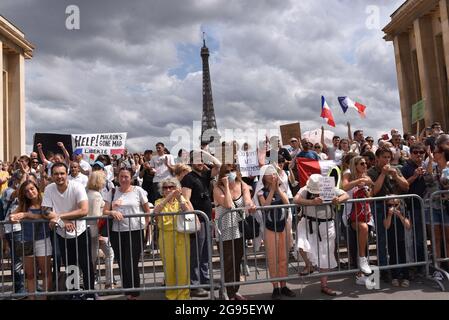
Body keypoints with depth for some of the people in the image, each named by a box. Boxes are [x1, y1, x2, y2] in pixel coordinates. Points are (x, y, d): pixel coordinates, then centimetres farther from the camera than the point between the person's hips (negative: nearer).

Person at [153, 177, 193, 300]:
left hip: (182, 236, -1)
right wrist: (167, 198, -22)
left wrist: (180, 199, -18)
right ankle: (171, 294, 21)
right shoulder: (160, 202, 9)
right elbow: (155, 212, -14)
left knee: (183, 266, -1)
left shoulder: (182, 200, 8)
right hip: (165, 237, 1)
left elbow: (189, 213, -10)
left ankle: (183, 294, 13)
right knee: (169, 266, 5)